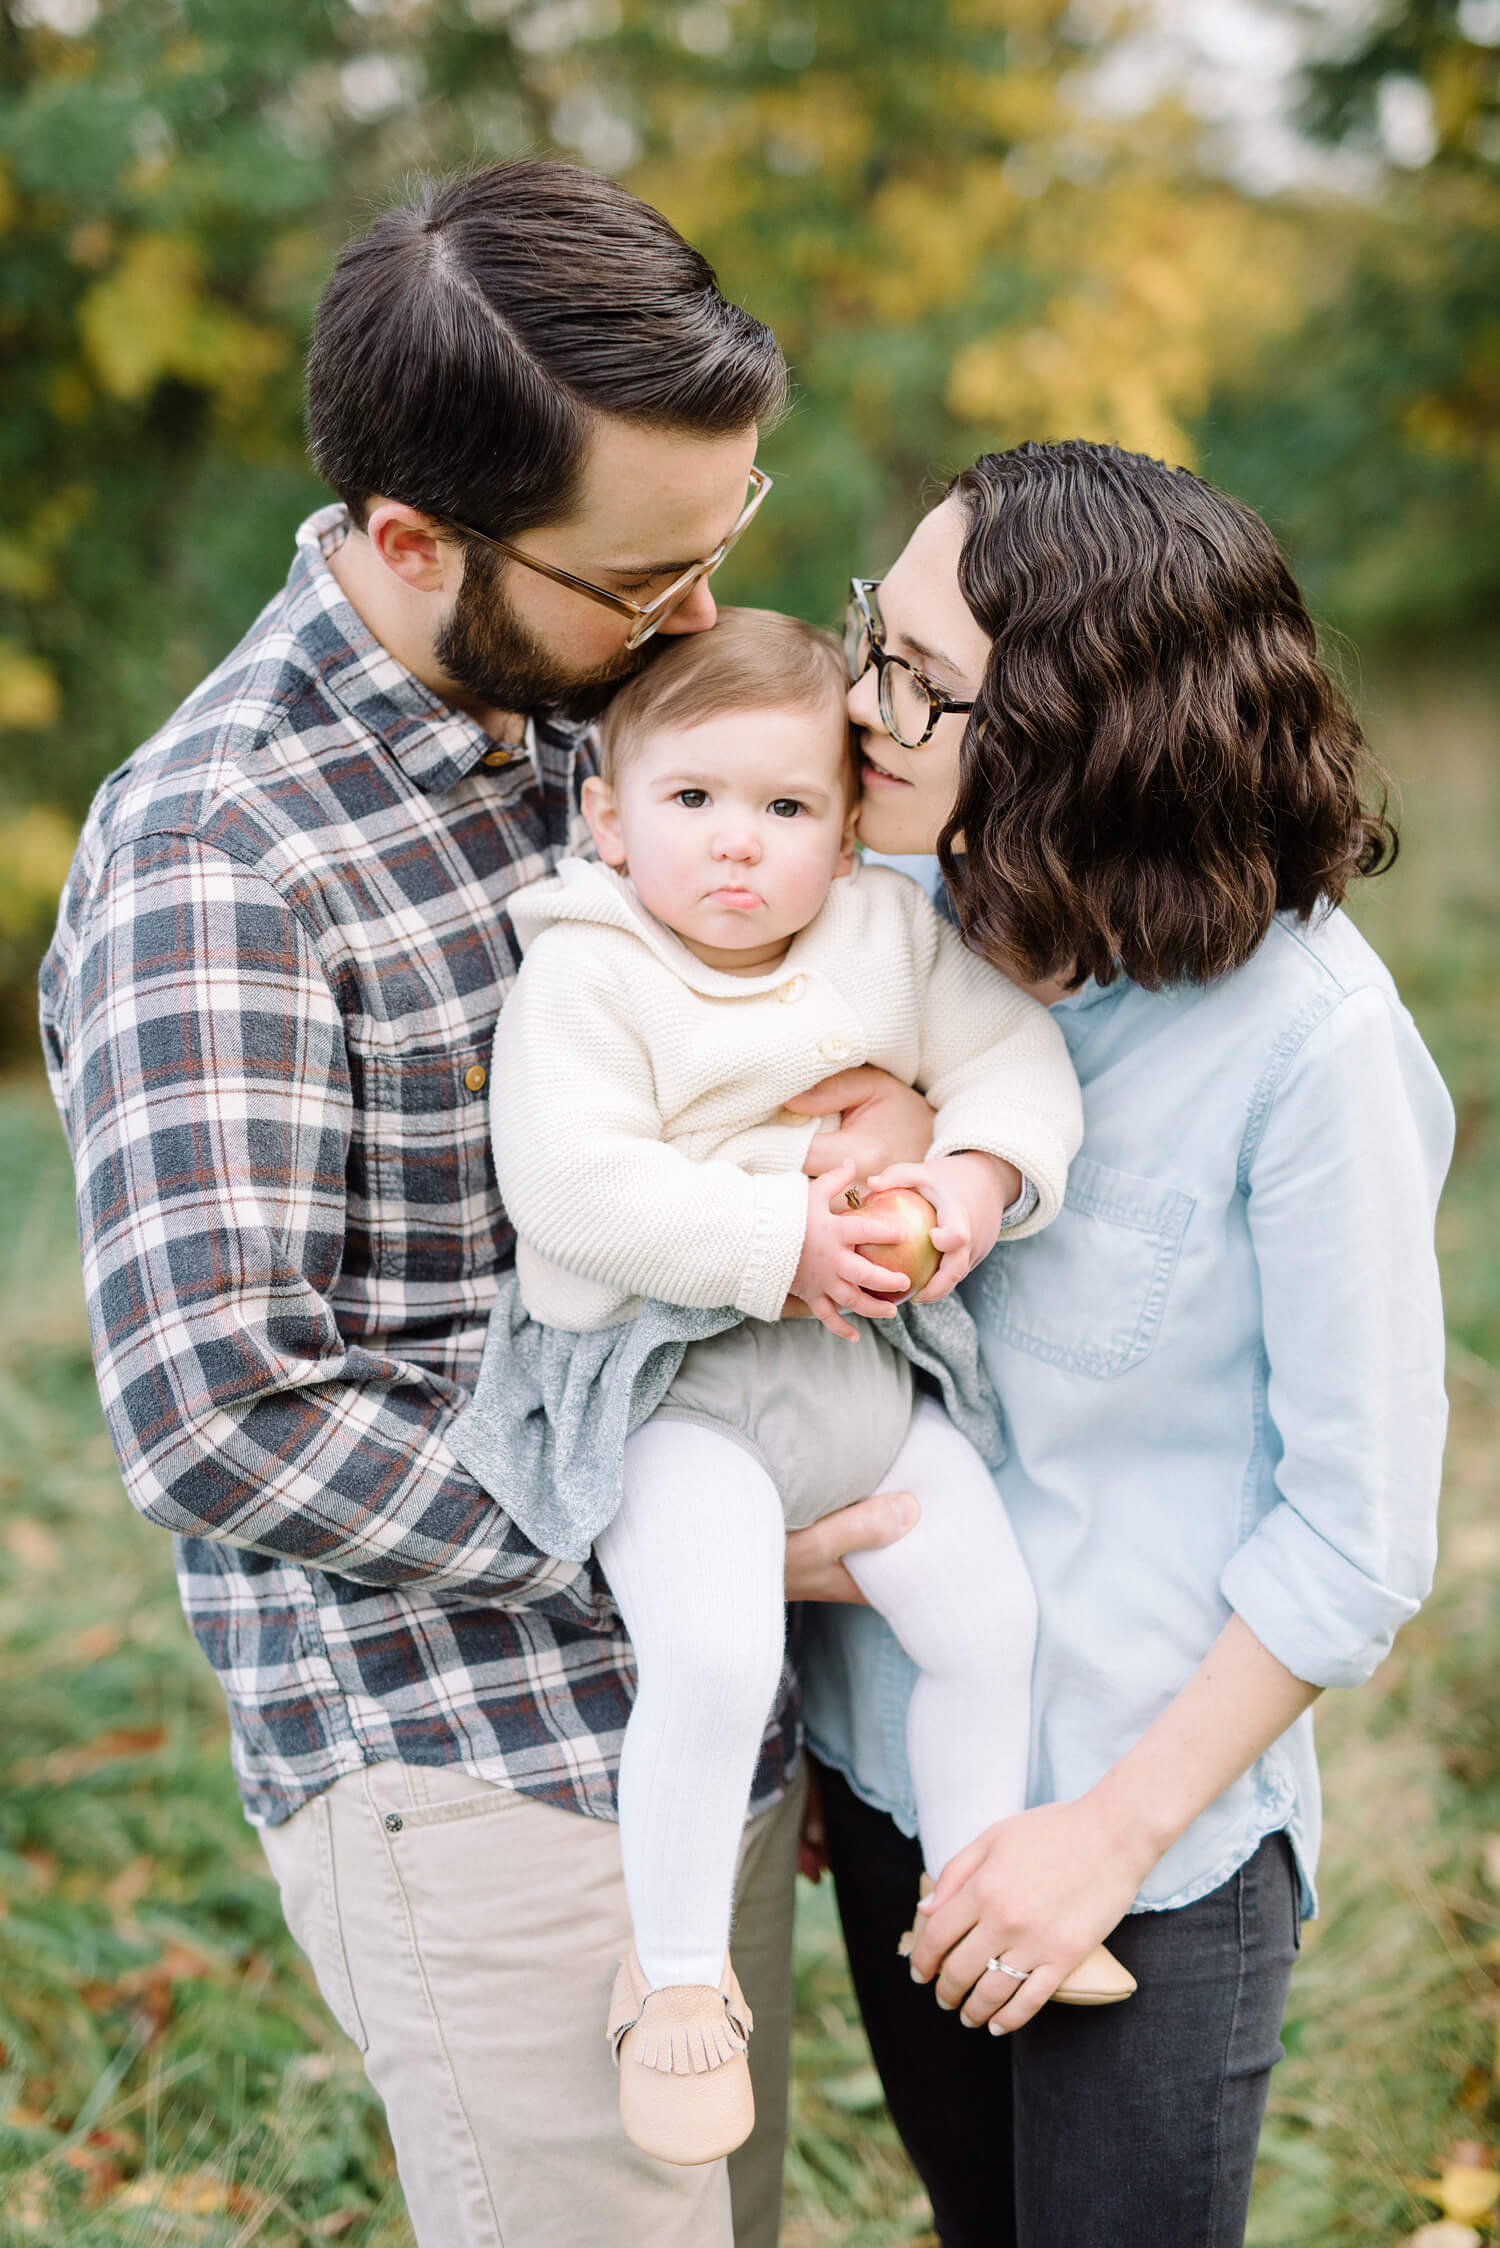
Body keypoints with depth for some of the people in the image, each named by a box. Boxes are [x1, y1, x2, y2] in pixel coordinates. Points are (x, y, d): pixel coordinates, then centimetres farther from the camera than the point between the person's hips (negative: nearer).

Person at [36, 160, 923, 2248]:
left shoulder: (614, 704, 4)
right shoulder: (212, 857, -19)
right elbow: (219, 1419, -25)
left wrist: (914, 1099, -11)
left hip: (716, 1715, 7)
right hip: (477, 1781, -7)